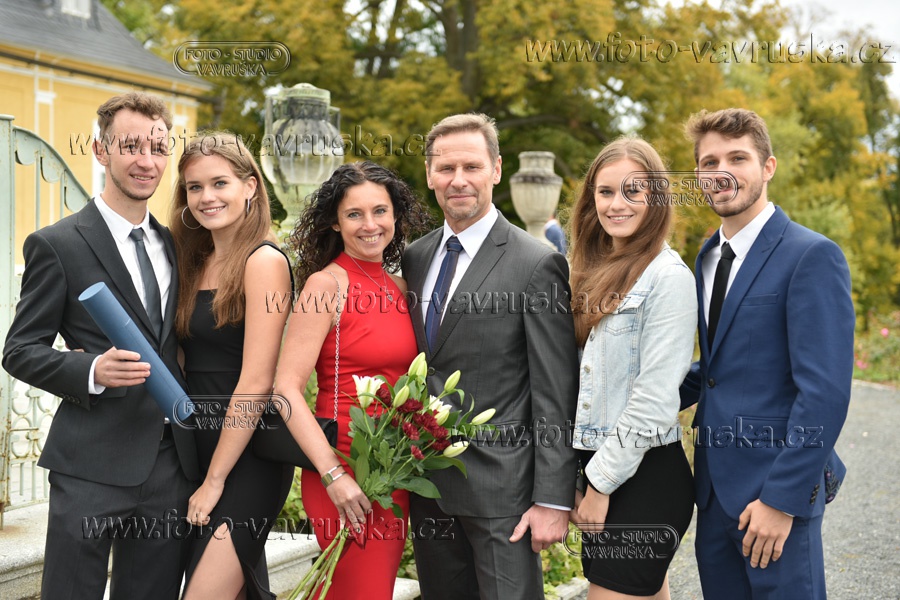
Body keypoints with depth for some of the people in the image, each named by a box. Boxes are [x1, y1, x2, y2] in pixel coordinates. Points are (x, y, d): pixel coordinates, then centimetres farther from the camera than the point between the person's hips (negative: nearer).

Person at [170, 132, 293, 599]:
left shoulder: (264, 261, -12)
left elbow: (256, 381, -16)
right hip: (198, 450, 7)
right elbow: (192, 364, 12)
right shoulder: (195, 263, 12)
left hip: (248, 457, -7)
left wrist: (215, 479, -13)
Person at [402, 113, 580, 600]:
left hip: (499, 486, -6)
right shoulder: (414, 258, 9)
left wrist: (553, 500, -14)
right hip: (427, 486, 6)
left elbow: (555, 396, -11)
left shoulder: (538, 265, -10)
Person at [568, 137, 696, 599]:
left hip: (644, 473, -7)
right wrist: (579, 479, 9)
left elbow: (655, 397, -17)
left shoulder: (668, 275, -13)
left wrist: (601, 484, -13)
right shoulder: (599, 273, 12)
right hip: (599, 468, 7)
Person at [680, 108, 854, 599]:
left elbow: (825, 391, -18)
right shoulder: (708, 257, 12)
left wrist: (783, 498, -20)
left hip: (777, 486, -7)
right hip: (715, 483, 7)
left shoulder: (813, 256, -13)